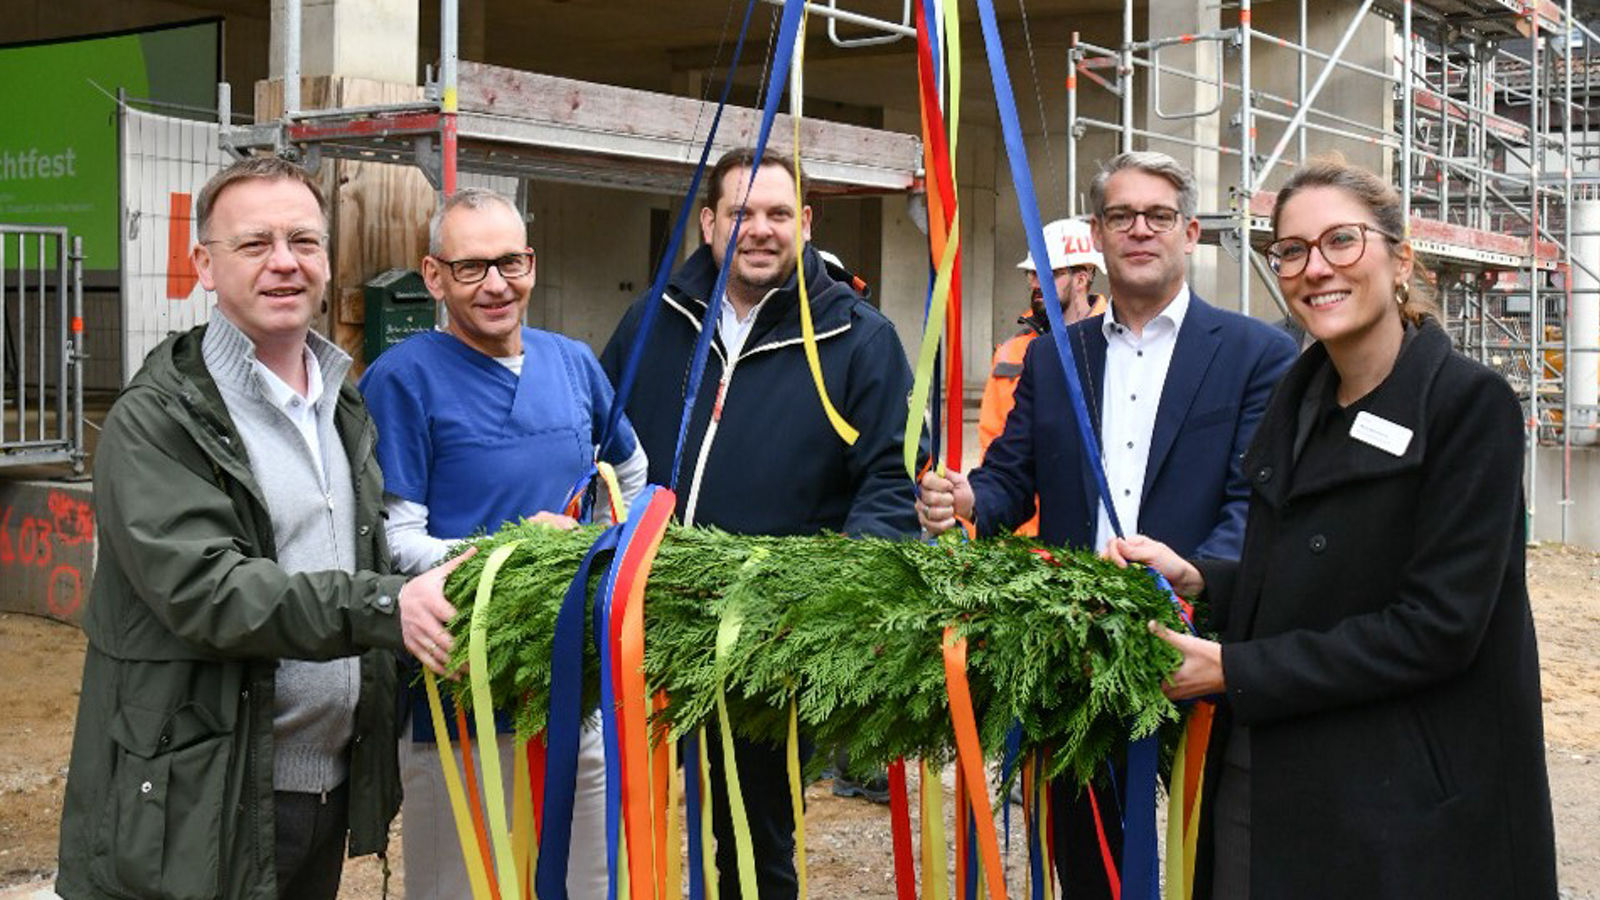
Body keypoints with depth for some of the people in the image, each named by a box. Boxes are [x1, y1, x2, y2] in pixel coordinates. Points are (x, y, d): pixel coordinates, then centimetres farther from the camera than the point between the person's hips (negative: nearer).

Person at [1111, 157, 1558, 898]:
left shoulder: (1469, 404, -13)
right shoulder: (1302, 392, 8)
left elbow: (1436, 626, -19)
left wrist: (1234, 670, -19)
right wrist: (1195, 579, -3)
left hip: (1405, 807, -6)